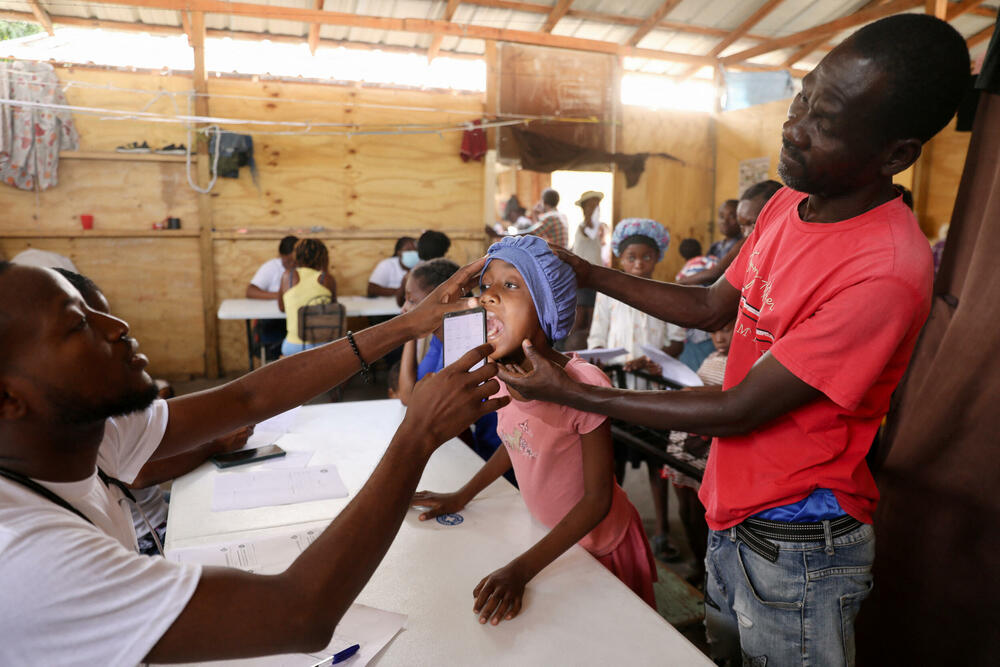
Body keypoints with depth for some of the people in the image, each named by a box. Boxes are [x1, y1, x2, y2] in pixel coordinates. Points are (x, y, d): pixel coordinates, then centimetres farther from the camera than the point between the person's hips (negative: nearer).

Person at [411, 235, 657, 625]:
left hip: (597, 545, -5)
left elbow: (597, 499, -25)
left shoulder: (582, 384, -32)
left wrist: (522, 569, -29)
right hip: (548, 535, 5)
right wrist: (461, 496, 8)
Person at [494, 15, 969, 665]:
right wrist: (588, 272, -1)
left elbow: (740, 410, -26)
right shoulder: (790, 202, -2)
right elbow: (713, 307, 8)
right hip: (734, 514, 8)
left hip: (796, 547, -8)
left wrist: (573, 393, -21)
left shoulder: (886, 273, -30)